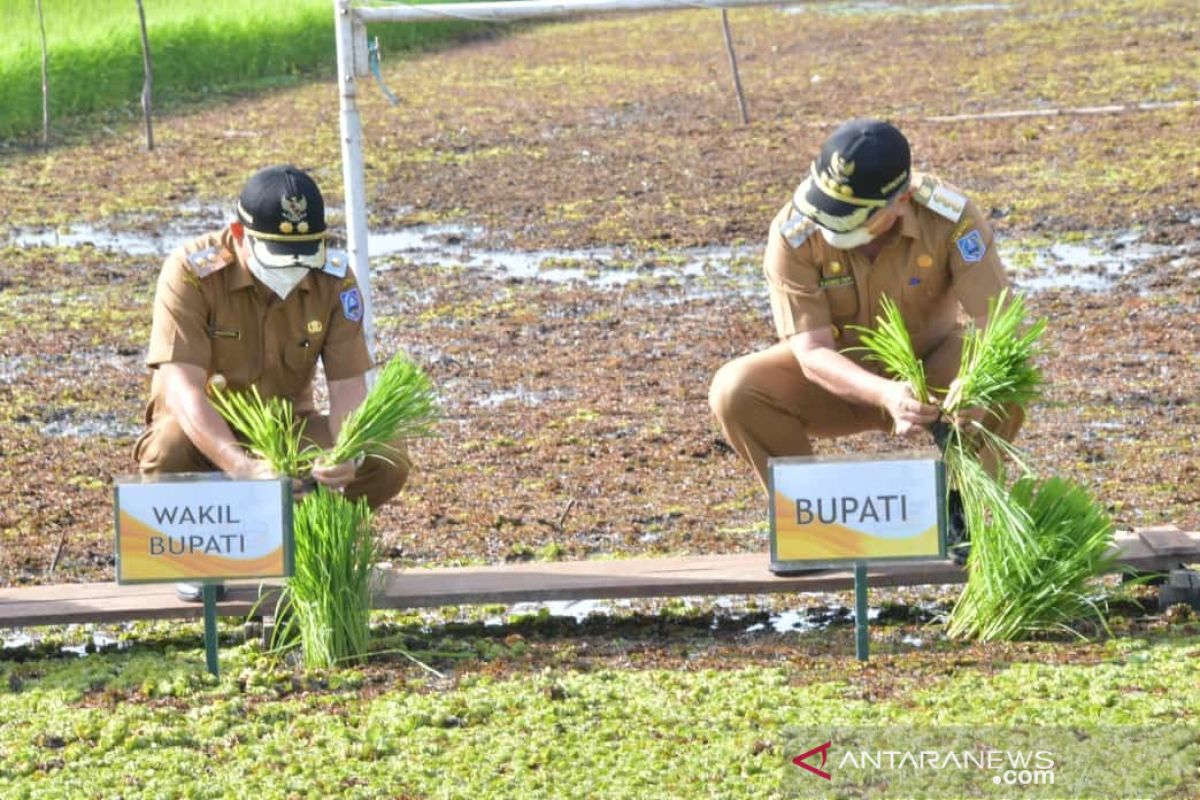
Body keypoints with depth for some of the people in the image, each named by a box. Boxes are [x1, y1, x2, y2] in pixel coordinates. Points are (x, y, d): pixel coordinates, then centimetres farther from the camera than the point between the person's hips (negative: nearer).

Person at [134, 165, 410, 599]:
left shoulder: (333, 279, -12)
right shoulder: (190, 271, -24)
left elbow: (348, 384, -13)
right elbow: (182, 388, -33)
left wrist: (345, 456, -36)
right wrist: (244, 467, -48)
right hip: (207, 432, -3)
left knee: (387, 462, -22)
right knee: (166, 455, -38)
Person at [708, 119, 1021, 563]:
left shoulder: (952, 220, -27)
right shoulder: (793, 233, -26)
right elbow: (811, 352, -28)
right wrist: (886, 395, -47)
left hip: (931, 369, 0)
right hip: (843, 382, 1)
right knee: (735, 390, -28)